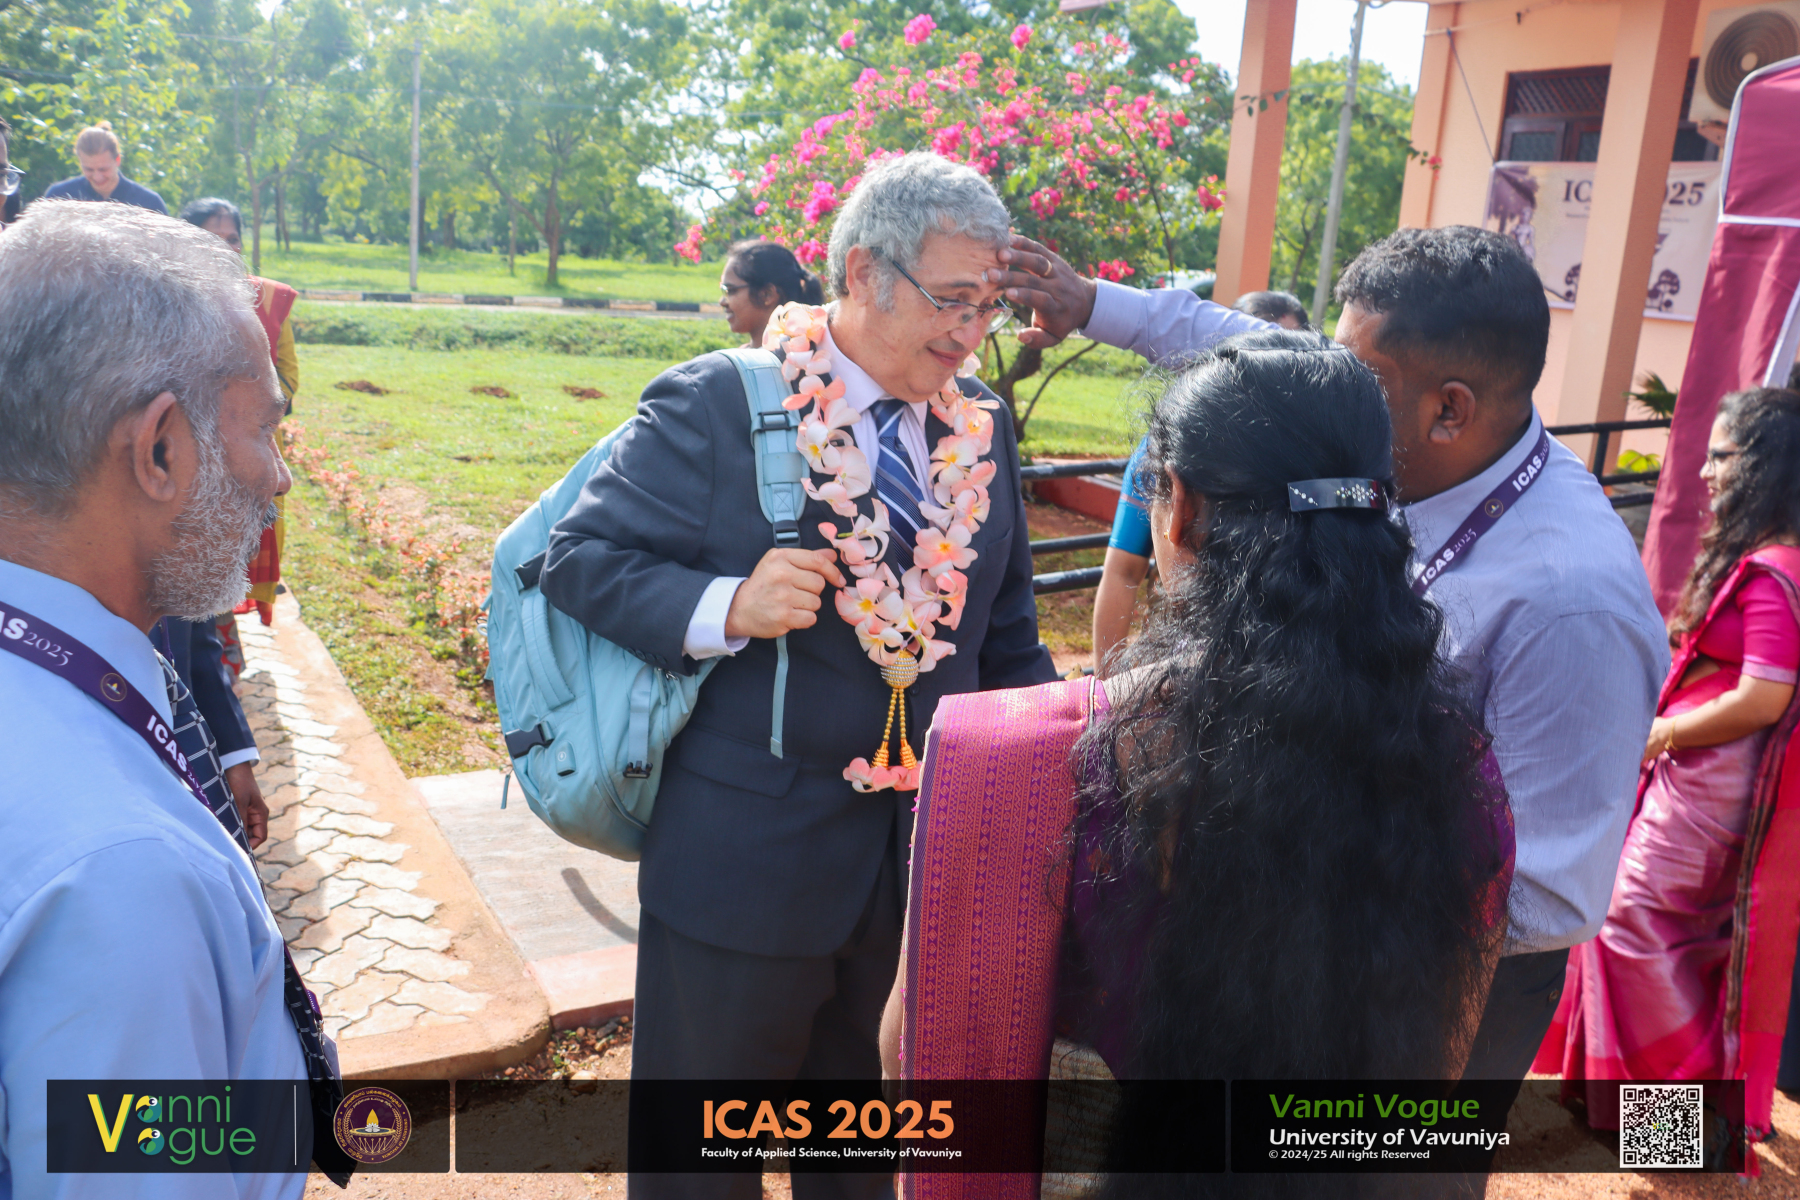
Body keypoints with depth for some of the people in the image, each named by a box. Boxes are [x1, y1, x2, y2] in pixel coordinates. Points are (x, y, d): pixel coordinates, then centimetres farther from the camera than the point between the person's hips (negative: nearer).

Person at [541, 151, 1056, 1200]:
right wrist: (725, 608, -30)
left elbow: (1005, 629, 10)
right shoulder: (714, 406, -15)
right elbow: (581, 558, -14)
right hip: (743, 859, -4)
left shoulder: (985, 423, 2)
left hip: (919, 854, 5)